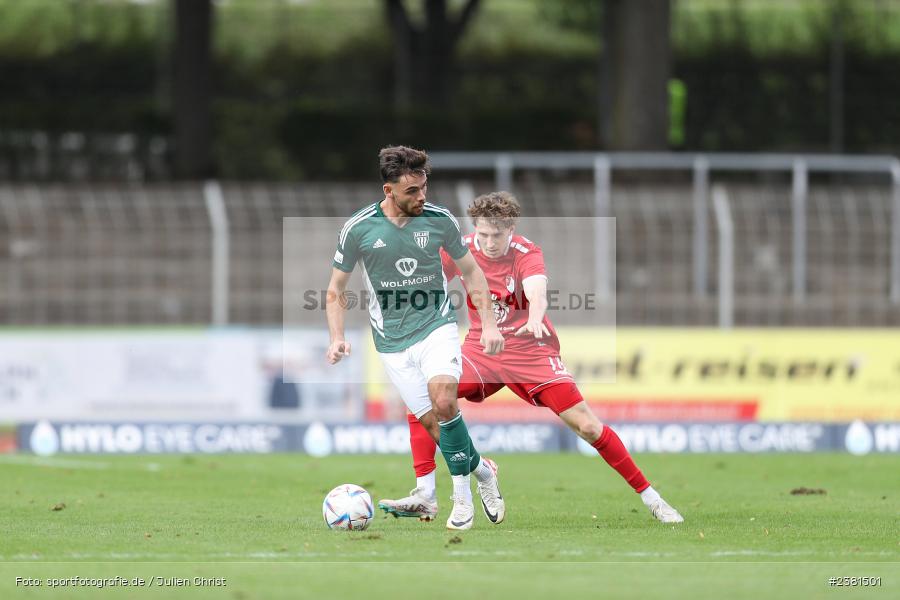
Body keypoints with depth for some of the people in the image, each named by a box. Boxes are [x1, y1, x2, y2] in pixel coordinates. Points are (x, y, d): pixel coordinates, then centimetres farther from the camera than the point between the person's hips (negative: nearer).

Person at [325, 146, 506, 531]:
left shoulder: (439, 220, -2)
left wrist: (488, 324, 4)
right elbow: (335, 290, 7)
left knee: (443, 401, -26)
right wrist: (337, 338, -6)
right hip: (393, 341, 1)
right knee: (434, 422, -7)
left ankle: (462, 489, -10)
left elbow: (470, 271, 13)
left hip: (437, 327, -1)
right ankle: (480, 469, 18)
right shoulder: (359, 229, -5)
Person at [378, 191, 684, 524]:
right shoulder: (461, 249, -6)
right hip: (480, 348, 3)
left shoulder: (526, 253, -16)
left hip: (530, 351, -3)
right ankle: (425, 497, -14)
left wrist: (535, 319, -58)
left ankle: (650, 497, 2)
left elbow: (537, 291, -36)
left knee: (587, 425, -10)